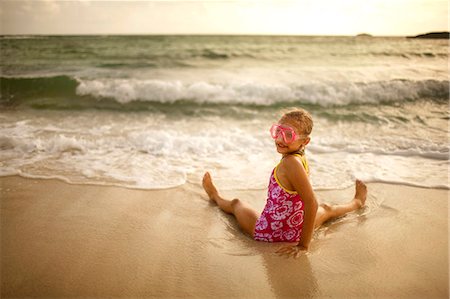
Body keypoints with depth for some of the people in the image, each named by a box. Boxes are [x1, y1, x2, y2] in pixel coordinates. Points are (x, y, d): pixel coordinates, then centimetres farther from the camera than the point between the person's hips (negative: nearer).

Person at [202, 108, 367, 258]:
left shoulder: (290, 162, -32)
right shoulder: (301, 158, -9)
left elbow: (311, 204, -34)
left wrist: (304, 245, -23)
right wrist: (303, 243, 4)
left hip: (266, 233, -5)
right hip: (295, 233, 5)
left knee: (236, 203, 28)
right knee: (326, 209, 39)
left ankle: (216, 196, 64)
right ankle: (357, 202, 70)